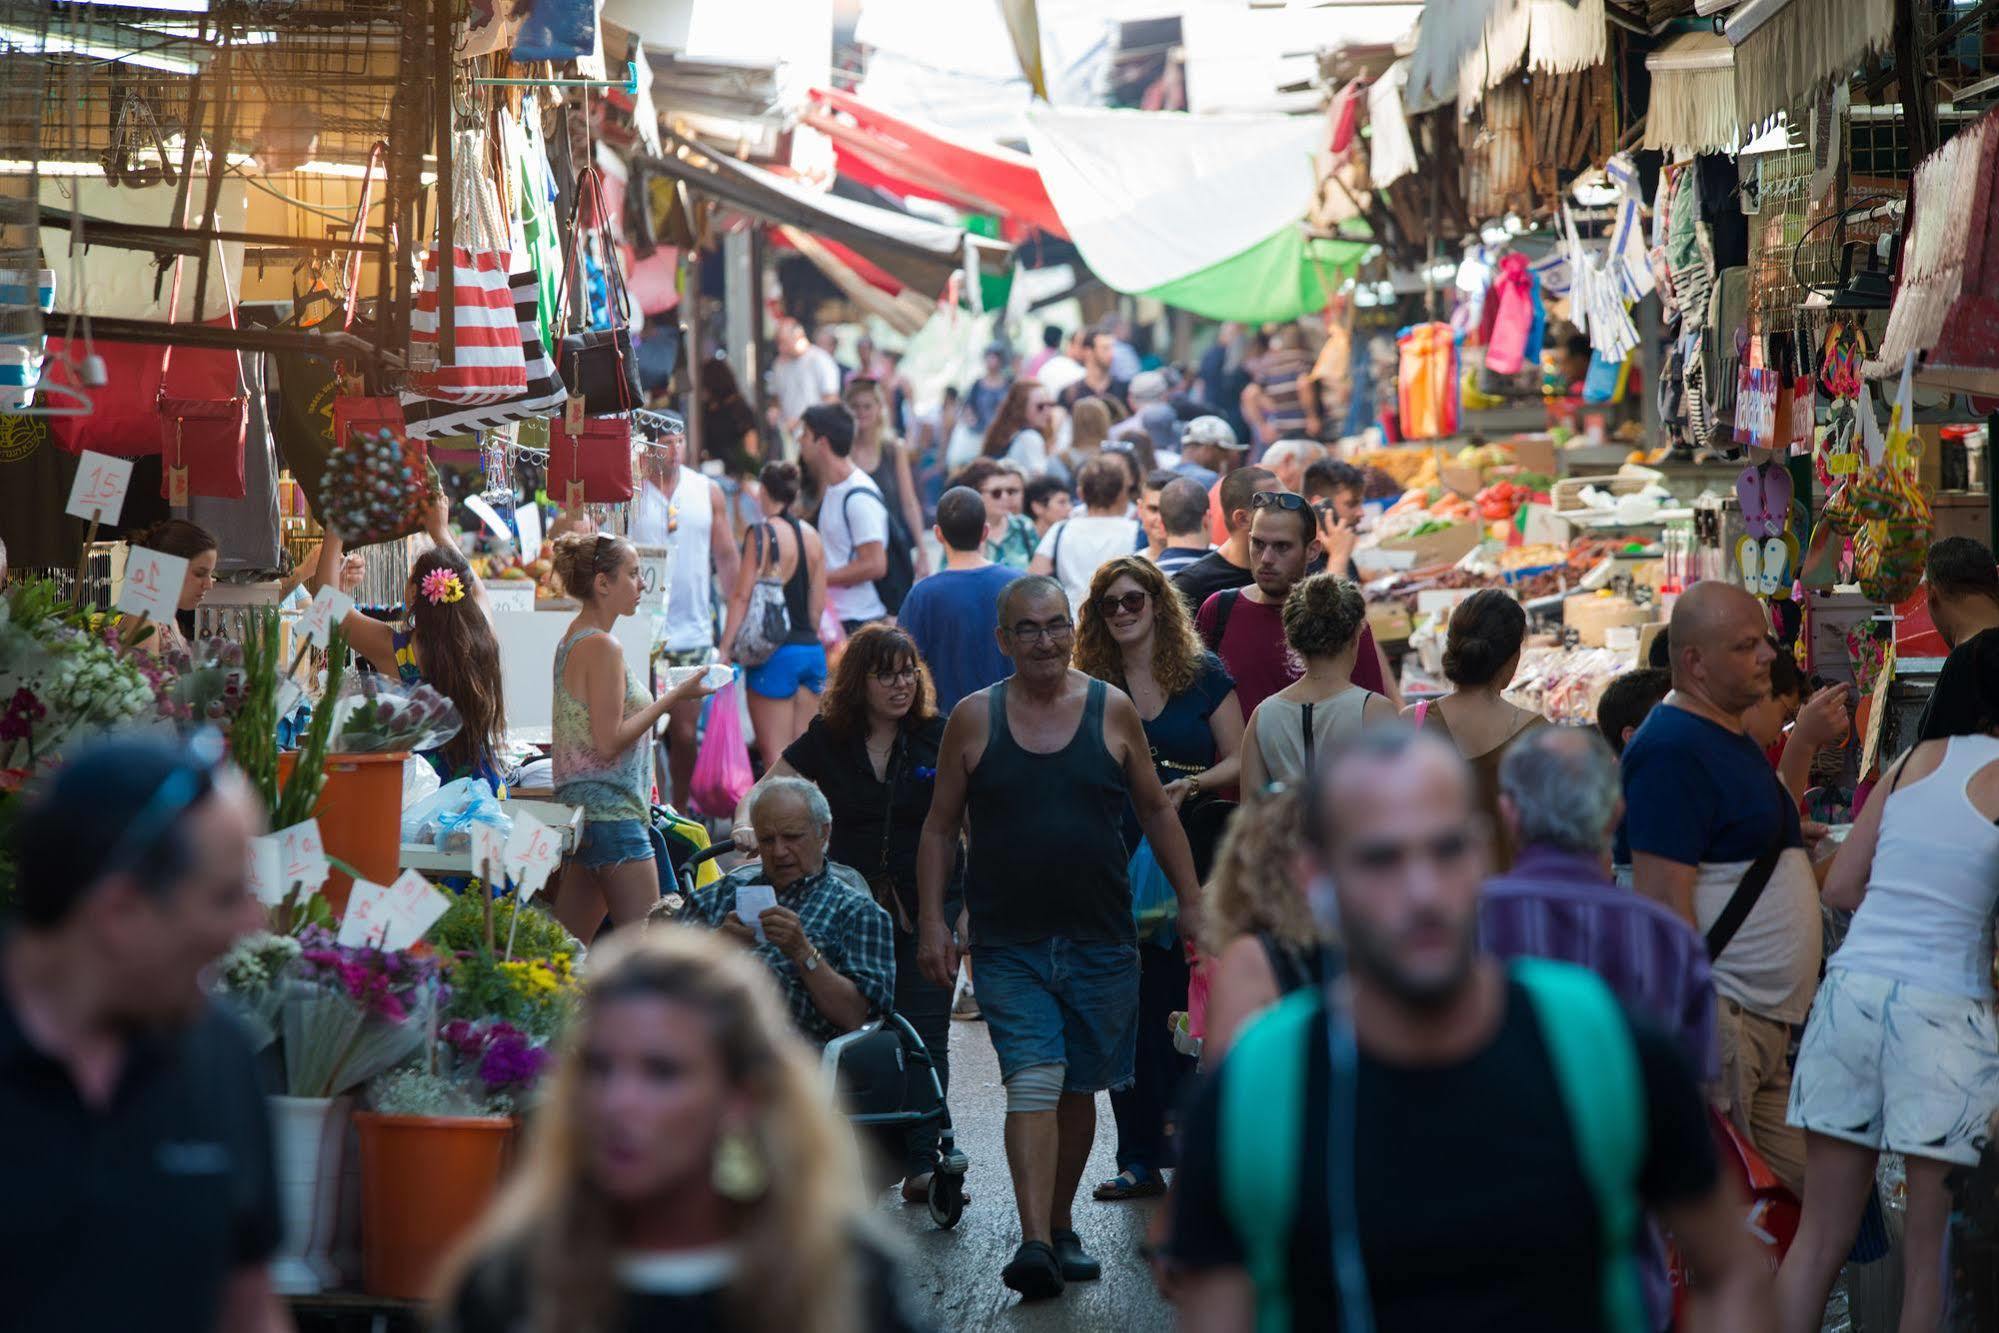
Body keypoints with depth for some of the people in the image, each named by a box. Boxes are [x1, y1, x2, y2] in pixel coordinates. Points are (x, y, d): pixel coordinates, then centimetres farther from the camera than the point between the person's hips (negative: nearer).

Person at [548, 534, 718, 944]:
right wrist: (675, 697, -14)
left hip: (580, 804, 10)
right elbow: (609, 741, -19)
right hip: (611, 813, -10)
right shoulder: (602, 646, -15)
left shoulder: (574, 640, 15)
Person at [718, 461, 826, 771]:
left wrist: (726, 648, -9)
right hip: (812, 649, 6)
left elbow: (742, 597, -11)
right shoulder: (812, 536, 10)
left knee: (775, 755, -4)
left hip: (776, 651, -6)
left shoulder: (761, 533, -8)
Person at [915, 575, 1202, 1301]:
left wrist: (1191, 900, 7)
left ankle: (1060, 1228, 25)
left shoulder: (1112, 710, 4)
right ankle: (1034, 1243, -21)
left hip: (1101, 940, 2)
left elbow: (1156, 810, 12)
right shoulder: (974, 718, 2)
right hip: (1008, 946, -2)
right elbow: (940, 827, 7)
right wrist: (931, 920, -2)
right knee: (1033, 1084, -15)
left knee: (1079, 1090, 10)